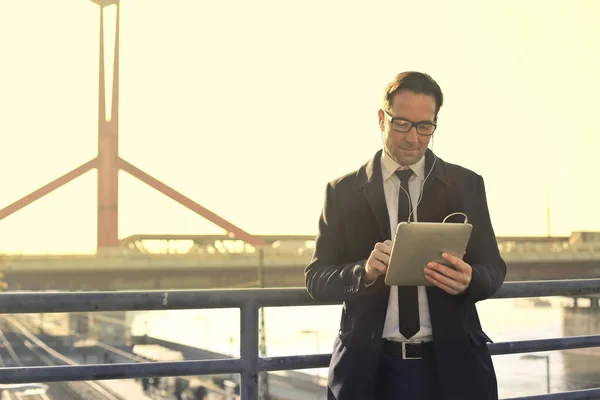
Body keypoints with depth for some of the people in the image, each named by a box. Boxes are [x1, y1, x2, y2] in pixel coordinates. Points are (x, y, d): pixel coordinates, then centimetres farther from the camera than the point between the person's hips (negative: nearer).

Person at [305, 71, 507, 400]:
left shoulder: (466, 185, 4)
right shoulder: (343, 192, 2)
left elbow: (493, 268, 4)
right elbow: (316, 279, 0)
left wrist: (469, 280, -20)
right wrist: (364, 271, -21)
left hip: (451, 365, 1)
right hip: (370, 368, 0)